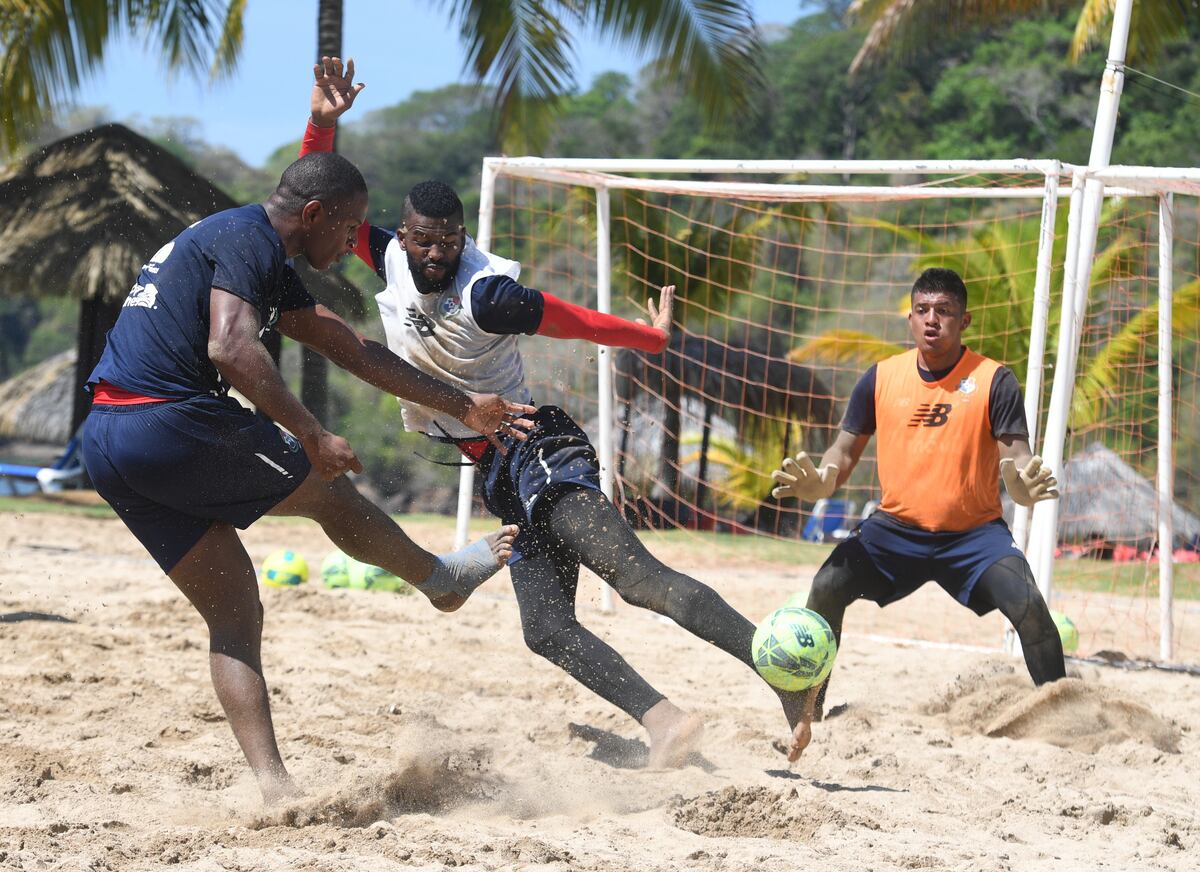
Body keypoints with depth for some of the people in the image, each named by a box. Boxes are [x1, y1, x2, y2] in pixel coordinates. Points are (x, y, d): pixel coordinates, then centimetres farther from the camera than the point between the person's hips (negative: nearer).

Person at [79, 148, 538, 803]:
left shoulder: (266, 264, 24)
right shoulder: (247, 239, -7)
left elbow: (353, 350, 30)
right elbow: (230, 347, -24)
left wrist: (463, 407, 32)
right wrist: (312, 439, -22)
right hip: (171, 423, -10)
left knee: (235, 617, 8)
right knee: (330, 490, 11)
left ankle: (272, 785, 1)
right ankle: (442, 578, 33)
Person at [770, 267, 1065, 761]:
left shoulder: (993, 380, -8)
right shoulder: (881, 378, 0)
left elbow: (1016, 456, -13)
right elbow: (847, 448, 6)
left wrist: (1025, 483, -39)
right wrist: (819, 481, -17)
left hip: (974, 533, -2)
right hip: (896, 528, 2)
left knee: (1029, 607, -25)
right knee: (826, 589, -20)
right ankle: (807, 714, -8)